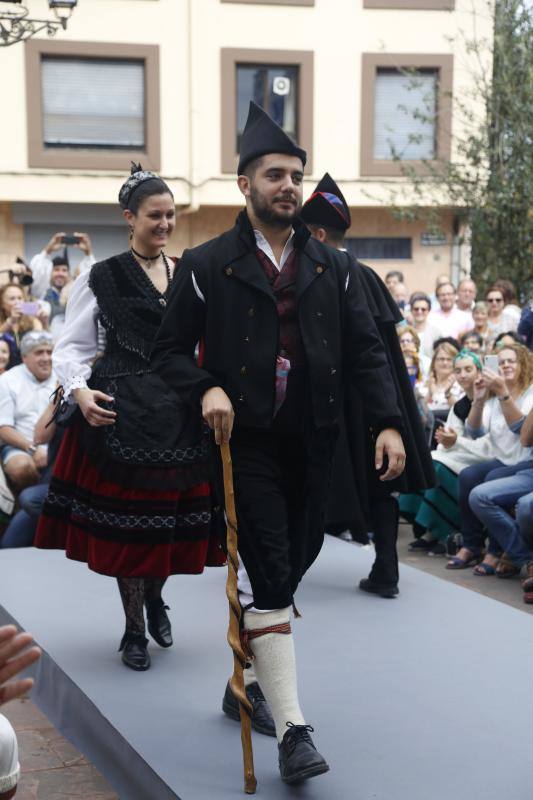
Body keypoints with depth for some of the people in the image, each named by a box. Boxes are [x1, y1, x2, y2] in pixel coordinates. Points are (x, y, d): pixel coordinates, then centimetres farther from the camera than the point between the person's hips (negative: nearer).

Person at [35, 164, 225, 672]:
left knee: (174, 515, 9)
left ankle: (155, 595, 39)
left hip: (180, 414, 3)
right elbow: (71, 348, -1)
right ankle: (135, 629, 20)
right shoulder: (102, 277, -1)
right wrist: (79, 392, -20)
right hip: (122, 413, -3)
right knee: (127, 520, 3)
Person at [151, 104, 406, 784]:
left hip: (313, 445, 4)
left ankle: (248, 682, 35)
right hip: (247, 441, -4)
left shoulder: (332, 268, 11)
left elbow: (365, 351, 8)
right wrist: (206, 389, -16)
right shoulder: (208, 266, 1)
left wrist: (387, 421, -4)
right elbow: (170, 351, 3)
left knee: (292, 566, 12)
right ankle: (292, 729, -9)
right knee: (269, 578, -9)